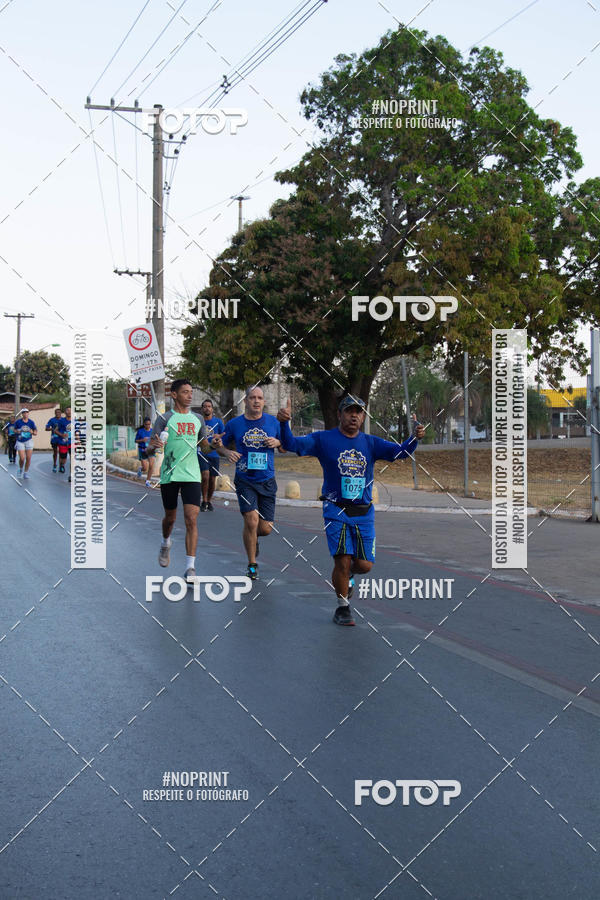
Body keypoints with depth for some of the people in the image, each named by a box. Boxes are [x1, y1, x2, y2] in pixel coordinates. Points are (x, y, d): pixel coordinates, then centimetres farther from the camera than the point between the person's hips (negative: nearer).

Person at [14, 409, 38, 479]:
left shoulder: (31, 422, 1)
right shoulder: (18, 422, -4)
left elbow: (35, 432, 7)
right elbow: (15, 429, 11)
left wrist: (32, 432, -15)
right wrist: (17, 432, -12)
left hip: (29, 441, 2)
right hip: (20, 441, -2)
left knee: (28, 458, -2)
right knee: (22, 458, -10)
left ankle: (26, 472, 13)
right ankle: (21, 469, 20)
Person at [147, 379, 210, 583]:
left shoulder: (197, 419, 12)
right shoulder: (164, 418, 0)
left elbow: (204, 448, 21)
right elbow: (150, 447, -4)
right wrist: (155, 445, -27)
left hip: (192, 475, 2)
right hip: (169, 475, -1)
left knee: (191, 519, -11)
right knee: (170, 517, 13)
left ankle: (190, 566, -9)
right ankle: (166, 544, 47)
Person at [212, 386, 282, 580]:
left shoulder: (273, 422, 3)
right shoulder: (234, 424, 0)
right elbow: (219, 444, 10)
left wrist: (276, 442, -9)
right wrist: (227, 452, -12)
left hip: (267, 480, 2)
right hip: (245, 480, -2)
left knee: (265, 528, 0)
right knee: (251, 520, -17)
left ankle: (252, 536, 38)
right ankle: (252, 565, 1)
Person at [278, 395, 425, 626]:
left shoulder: (371, 443, 6)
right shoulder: (323, 440, -1)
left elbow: (401, 452, -3)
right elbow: (292, 444, -11)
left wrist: (415, 437, -24)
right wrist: (284, 423, -30)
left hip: (364, 513, 3)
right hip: (336, 510, -3)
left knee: (364, 565, 2)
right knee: (342, 561, -12)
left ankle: (346, 576, 38)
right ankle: (343, 608, 10)